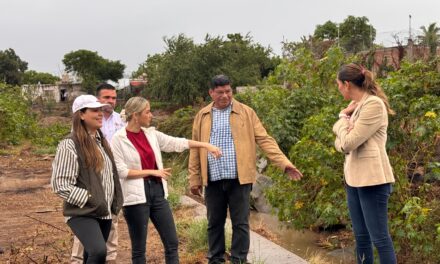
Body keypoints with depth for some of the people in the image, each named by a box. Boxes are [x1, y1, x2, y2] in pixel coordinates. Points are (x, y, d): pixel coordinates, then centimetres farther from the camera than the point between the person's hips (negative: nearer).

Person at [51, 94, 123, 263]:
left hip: (104, 212, 8)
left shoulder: (101, 141, 10)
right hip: (82, 213, -8)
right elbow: (60, 185, -18)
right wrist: (90, 199, -21)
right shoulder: (70, 145, -14)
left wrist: (115, 202, 14)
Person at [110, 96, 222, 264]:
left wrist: (206, 145, 4)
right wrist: (152, 171, -13)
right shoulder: (118, 139, -8)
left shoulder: (151, 134, 8)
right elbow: (121, 171, -13)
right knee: (139, 248, 4)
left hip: (157, 191, 6)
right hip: (136, 195, -6)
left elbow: (177, 143, 8)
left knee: (172, 242, 7)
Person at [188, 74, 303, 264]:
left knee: (240, 223, 2)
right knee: (214, 223, 11)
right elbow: (196, 149, 10)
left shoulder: (246, 112, 3)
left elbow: (264, 140, -1)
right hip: (213, 180, 2)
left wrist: (284, 163, -11)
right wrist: (194, 178, 6)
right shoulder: (202, 116, 9)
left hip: (238, 178, -2)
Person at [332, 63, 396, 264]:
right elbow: (340, 143, 12)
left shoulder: (374, 104, -14)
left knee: (379, 237, -6)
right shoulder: (355, 105, 14)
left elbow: (349, 142, -19)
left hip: (371, 179, -9)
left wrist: (343, 117, -1)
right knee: (361, 236, 13)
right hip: (353, 177, 9)